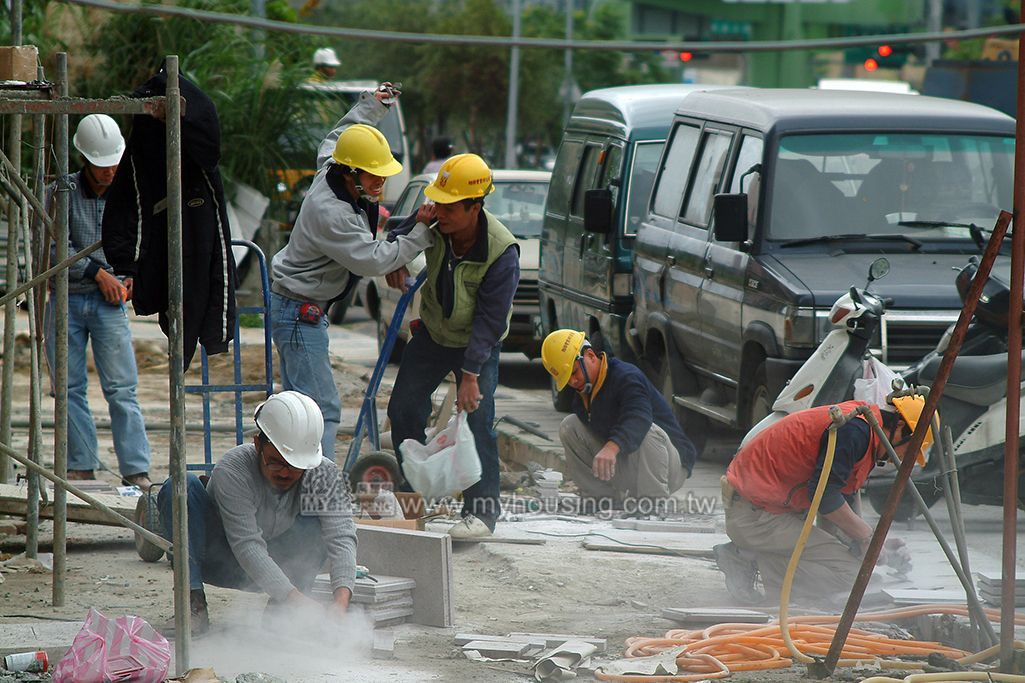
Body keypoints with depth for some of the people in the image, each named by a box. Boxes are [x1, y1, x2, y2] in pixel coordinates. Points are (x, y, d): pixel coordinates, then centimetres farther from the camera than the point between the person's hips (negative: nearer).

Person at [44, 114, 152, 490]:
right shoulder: (63, 191, -3)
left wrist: (134, 276, 0)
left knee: (122, 389, -7)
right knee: (70, 387, 3)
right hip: (65, 301, 0)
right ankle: (81, 465, 10)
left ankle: (136, 469, -8)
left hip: (110, 303, 0)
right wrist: (97, 272, -14)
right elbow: (54, 247, -10)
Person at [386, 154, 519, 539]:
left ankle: (483, 511, -5)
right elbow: (400, 239, 5)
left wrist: (470, 374, -29)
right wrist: (397, 263, -17)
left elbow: (489, 320, -28)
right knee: (403, 408, 5)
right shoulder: (435, 222, -19)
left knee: (478, 420, -14)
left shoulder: (501, 253, -31)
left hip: (478, 344, -5)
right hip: (432, 331, 5)